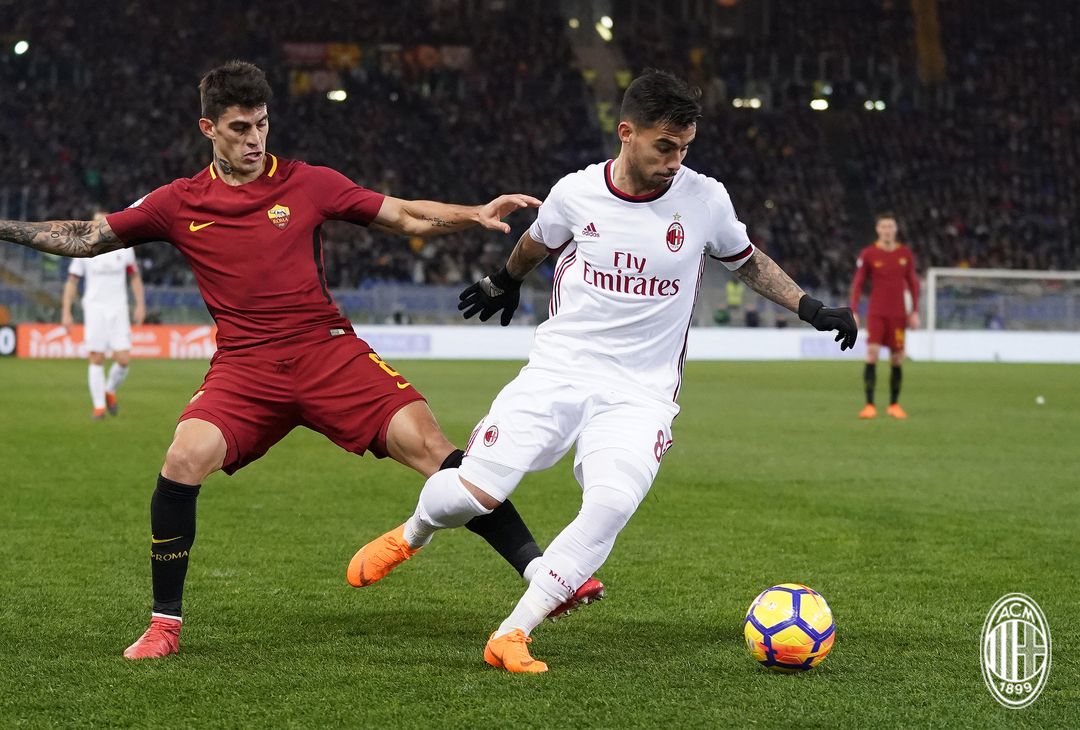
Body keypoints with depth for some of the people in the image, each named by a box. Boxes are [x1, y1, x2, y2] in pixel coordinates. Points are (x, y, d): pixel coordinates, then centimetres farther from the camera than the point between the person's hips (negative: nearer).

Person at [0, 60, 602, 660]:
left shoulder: (308, 183, 5)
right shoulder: (180, 203, 7)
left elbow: (407, 217, 8)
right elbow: (85, 239, 16)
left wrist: (475, 215, -7)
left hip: (328, 350, 0)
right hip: (244, 366, 1)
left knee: (428, 444, -15)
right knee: (185, 460, -23)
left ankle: (538, 569, -9)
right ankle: (165, 623, -5)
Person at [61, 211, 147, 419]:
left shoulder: (124, 249, 4)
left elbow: (135, 277, 15)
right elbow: (72, 281, 5)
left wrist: (140, 305, 6)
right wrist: (66, 312, 0)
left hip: (118, 309, 1)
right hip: (94, 309, -1)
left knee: (123, 359, -8)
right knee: (96, 359, -5)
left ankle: (110, 391, 20)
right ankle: (98, 406, 5)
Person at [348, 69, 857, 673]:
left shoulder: (706, 199, -3)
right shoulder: (576, 194, -3)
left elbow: (748, 260, 17)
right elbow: (537, 244, 21)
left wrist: (810, 308, 7)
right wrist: (504, 283, 39)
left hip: (642, 394, 0)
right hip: (557, 372, 0)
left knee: (611, 507, -28)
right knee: (470, 495, -12)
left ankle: (513, 635, -18)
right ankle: (413, 534, 26)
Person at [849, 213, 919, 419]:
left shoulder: (905, 253, 6)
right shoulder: (868, 254, -1)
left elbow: (913, 283, 11)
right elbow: (857, 283, 2)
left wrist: (915, 312, 6)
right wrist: (853, 312, -5)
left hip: (898, 314, 2)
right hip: (876, 314, -2)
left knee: (897, 359, 3)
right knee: (872, 353, -14)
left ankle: (894, 405, 14)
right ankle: (869, 405, -12)